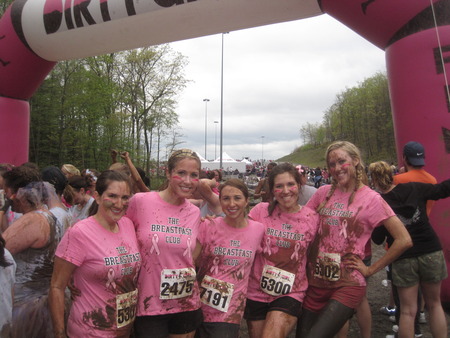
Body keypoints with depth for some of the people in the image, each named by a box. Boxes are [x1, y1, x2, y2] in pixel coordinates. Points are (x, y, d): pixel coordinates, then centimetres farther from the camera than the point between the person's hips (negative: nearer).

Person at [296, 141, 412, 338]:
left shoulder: (371, 199, -7)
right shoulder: (323, 193, 5)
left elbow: (404, 240, -9)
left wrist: (370, 270, -7)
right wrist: (305, 260, 2)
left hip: (347, 286, -4)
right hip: (315, 281, 5)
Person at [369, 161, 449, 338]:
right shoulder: (414, 188, -6)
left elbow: (378, 239, -4)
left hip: (403, 259, -1)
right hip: (431, 252, 2)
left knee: (407, 311, 11)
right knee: (434, 304, 20)